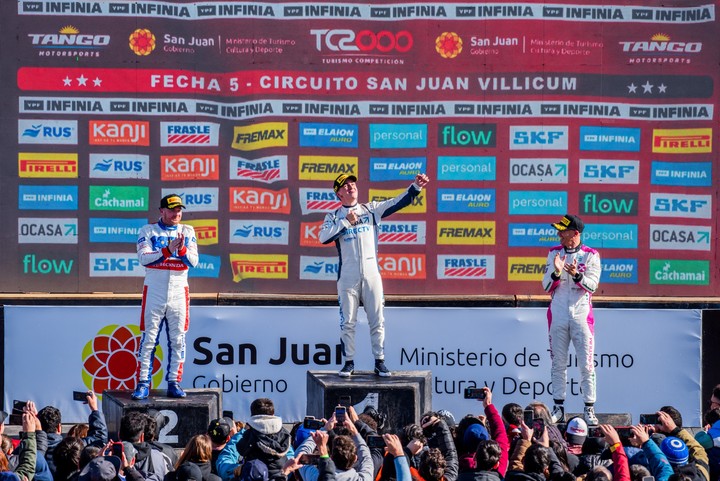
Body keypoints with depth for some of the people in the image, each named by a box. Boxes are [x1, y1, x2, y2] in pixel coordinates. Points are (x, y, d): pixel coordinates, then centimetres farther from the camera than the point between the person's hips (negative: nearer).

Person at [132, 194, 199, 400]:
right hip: (154, 293, -2)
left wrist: (181, 249, -21)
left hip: (179, 294, 2)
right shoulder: (148, 231, 1)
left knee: (178, 340, 3)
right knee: (148, 339, -3)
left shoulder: (188, 231, 8)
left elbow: (193, 261, -1)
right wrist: (168, 250, -25)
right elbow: (144, 258, -13)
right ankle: (143, 383, -1)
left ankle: (174, 383, 10)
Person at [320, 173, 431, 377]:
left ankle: (379, 362, 7)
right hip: (347, 276, -1)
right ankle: (349, 363, 9)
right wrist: (346, 222, -11)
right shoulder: (334, 217, 6)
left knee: (377, 320, 1)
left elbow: (397, 203, 1)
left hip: (372, 274, 1)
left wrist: (415, 186, -12)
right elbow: (324, 237, -10)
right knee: (347, 322, 1)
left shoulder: (371, 210, 10)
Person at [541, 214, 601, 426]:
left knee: (586, 364, -3)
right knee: (558, 364, 5)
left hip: (582, 315, -3)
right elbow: (547, 286, 3)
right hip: (558, 315, 3)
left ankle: (589, 409, 1)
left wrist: (577, 275, -27)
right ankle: (558, 407, 11)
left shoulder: (591, 255, -1)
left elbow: (591, 285, -9)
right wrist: (556, 272, -17)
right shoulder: (554, 253, 8)